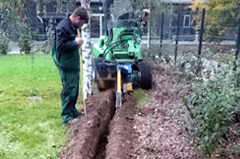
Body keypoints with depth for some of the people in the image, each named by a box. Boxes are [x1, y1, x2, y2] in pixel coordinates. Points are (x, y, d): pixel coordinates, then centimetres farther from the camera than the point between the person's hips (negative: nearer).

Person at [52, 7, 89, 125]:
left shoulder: (72, 26, 12)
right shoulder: (63, 27, -17)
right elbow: (60, 46, -22)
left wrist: (77, 42, 5)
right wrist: (75, 42, -18)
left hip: (73, 64, 10)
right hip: (66, 65, -9)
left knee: (74, 89, 17)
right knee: (69, 91, -2)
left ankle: (72, 111, 32)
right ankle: (67, 117, 9)